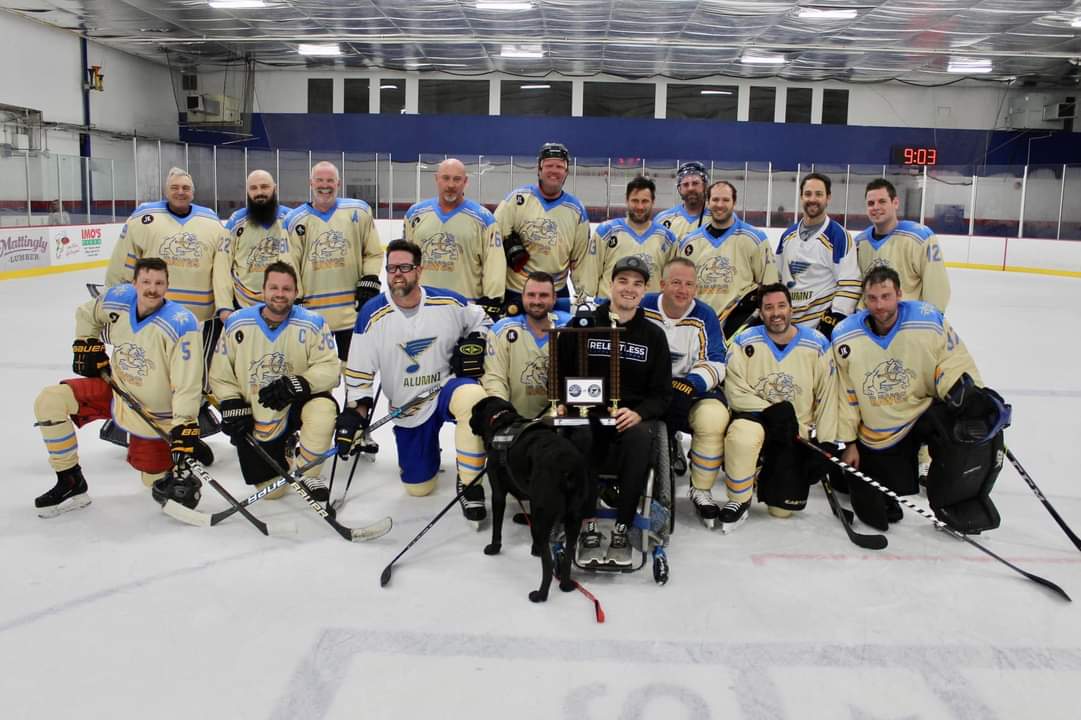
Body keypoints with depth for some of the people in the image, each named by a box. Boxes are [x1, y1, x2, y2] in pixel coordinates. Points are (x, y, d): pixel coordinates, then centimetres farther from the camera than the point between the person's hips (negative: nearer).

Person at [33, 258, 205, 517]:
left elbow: (187, 385, -29)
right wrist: (87, 345, 2)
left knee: (154, 480, 2)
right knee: (49, 401, -12)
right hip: (116, 389, 5)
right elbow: (87, 315, 14)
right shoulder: (117, 300, -12)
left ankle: (192, 446, 31)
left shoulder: (182, 324, -28)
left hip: (155, 412, -5)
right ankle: (71, 485, -1)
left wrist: (183, 430, -33)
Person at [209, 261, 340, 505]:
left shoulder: (312, 324, -12)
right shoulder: (237, 324, -6)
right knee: (271, 491, 4)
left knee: (323, 408, -38)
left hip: (296, 405, -2)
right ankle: (284, 450, 40)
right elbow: (220, 374, 3)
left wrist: (297, 385, -33)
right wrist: (232, 407, -7)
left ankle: (306, 474, -12)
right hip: (255, 418, 2)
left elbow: (330, 369, -19)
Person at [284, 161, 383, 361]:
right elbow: (289, 264, 4)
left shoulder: (358, 212, 3)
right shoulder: (295, 220, 4)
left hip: (352, 309, -1)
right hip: (312, 312, 1)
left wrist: (369, 282, -3)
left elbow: (374, 253, 7)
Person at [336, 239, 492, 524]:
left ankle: (469, 484, -22)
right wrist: (354, 412, -8)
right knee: (418, 487, 4)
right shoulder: (373, 314, -9)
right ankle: (426, 453, 42)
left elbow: (481, 319, 11)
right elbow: (358, 369, -3)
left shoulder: (448, 303, -9)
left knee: (472, 397, -40)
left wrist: (474, 343, -9)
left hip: (448, 387, -1)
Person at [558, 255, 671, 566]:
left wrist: (638, 414, -13)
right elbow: (560, 374, 12)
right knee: (580, 438, -35)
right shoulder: (583, 325, 9)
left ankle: (621, 529, -25)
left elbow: (662, 393, 8)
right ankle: (588, 528, -21)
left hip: (633, 417, 1)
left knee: (641, 438, -34)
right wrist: (564, 404, -10)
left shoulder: (653, 335, 11)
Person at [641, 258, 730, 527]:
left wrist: (687, 386, -24)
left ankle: (701, 491, -8)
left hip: (692, 389, 0)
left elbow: (715, 365, -6)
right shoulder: (642, 308, -4)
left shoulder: (705, 316, -4)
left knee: (714, 416, -31)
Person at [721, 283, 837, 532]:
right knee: (744, 434, -40)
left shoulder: (817, 344, -4)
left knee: (781, 509, -1)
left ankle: (768, 473, 34)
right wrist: (770, 411, -27)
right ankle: (739, 502, -15)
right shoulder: (745, 342, -8)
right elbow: (736, 393, -13)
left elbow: (826, 398, -1)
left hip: (795, 434, 2)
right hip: (755, 418, -1)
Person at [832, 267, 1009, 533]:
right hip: (878, 437, 0)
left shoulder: (929, 321, -15)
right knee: (876, 512, -4)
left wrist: (969, 394, -26)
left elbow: (953, 365, -7)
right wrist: (848, 442, 1)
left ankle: (958, 504, -9)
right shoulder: (845, 337, -11)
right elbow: (845, 394, -2)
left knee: (977, 425, -31)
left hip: (926, 410, 0)